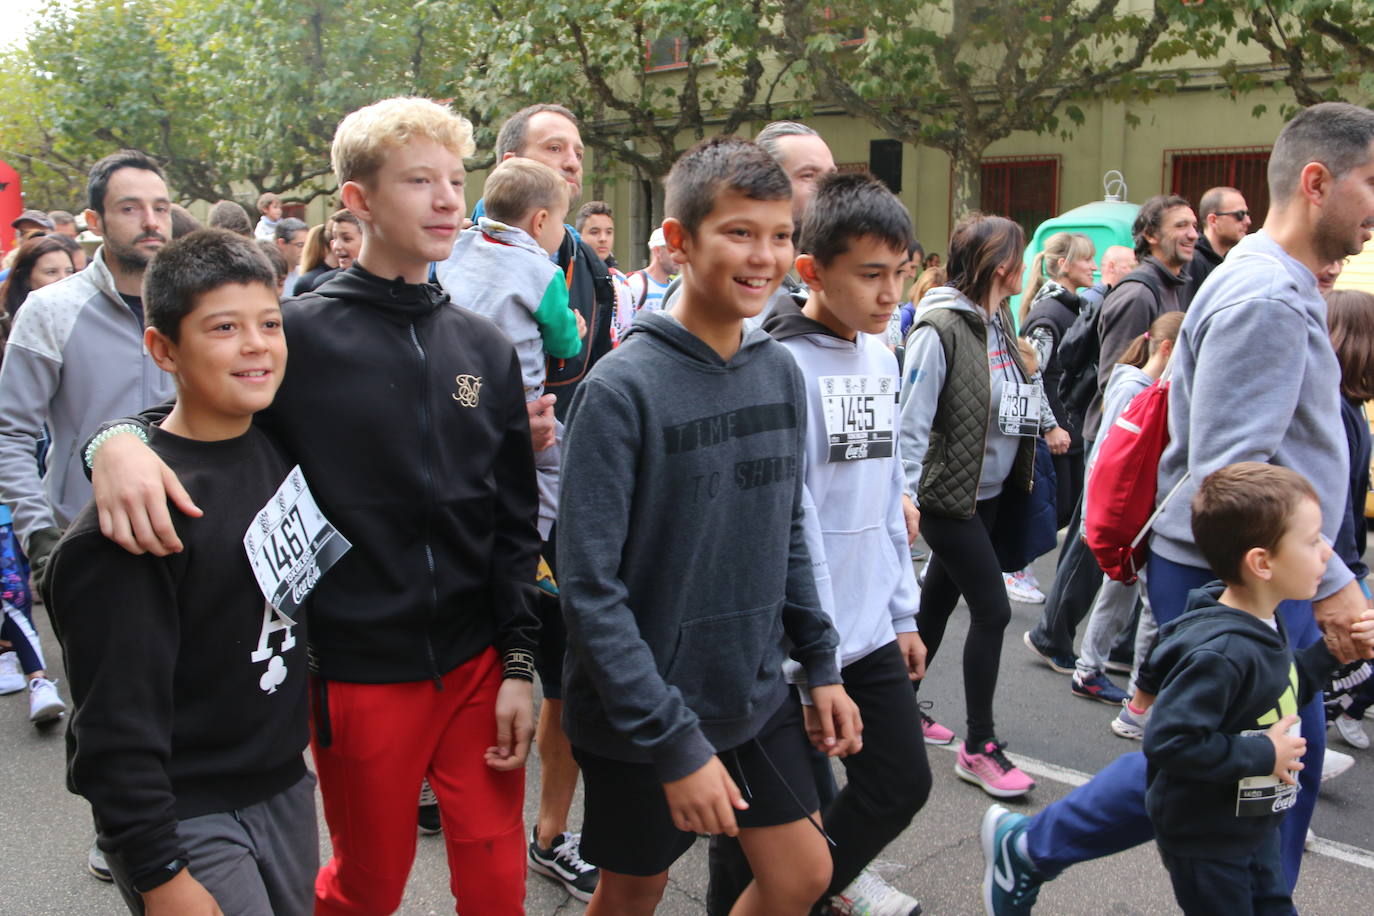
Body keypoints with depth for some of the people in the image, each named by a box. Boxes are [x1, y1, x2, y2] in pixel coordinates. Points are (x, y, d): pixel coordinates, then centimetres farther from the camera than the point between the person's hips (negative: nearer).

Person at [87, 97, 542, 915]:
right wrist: (116, 437, -26)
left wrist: (518, 664, 2)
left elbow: (513, 524, 6)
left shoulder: (486, 349, 4)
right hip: (359, 672, -3)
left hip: (476, 664, 3)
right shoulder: (301, 333, -7)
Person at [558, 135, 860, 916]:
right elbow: (589, 587, -21)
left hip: (758, 697, 5)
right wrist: (674, 742, -21)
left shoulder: (782, 371, 0)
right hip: (640, 716, -5)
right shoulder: (623, 388, -20)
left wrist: (822, 665, 7)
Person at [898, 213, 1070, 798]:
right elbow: (912, 418, -20)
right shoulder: (940, 327, -18)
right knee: (992, 610, -7)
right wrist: (906, 496, -25)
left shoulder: (998, 322, 8)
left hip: (986, 491, 8)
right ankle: (978, 746, 6)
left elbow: (1021, 384, 26)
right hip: (946, 493, -8)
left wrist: (1048, 423, 15)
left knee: (938, 601, 17)